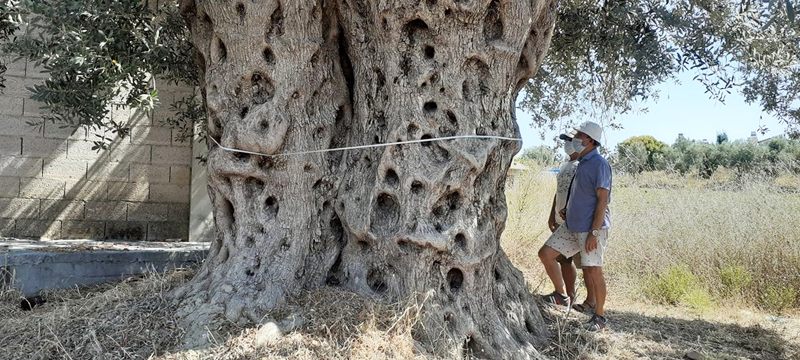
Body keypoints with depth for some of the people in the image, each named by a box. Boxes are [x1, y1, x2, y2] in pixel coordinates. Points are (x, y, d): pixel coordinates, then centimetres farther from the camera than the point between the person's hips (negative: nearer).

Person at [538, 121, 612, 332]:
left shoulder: (599, 164, -14)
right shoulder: (582, 163, 13)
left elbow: (602, 199, -18)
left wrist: (594, 232, -21)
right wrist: (568, 210, 12)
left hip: (591, 228, -9)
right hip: (572, 225, 9)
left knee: (593, 270, -2)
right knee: (545, 253, 5)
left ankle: (600, 316, 13)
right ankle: (561, 295, 19)